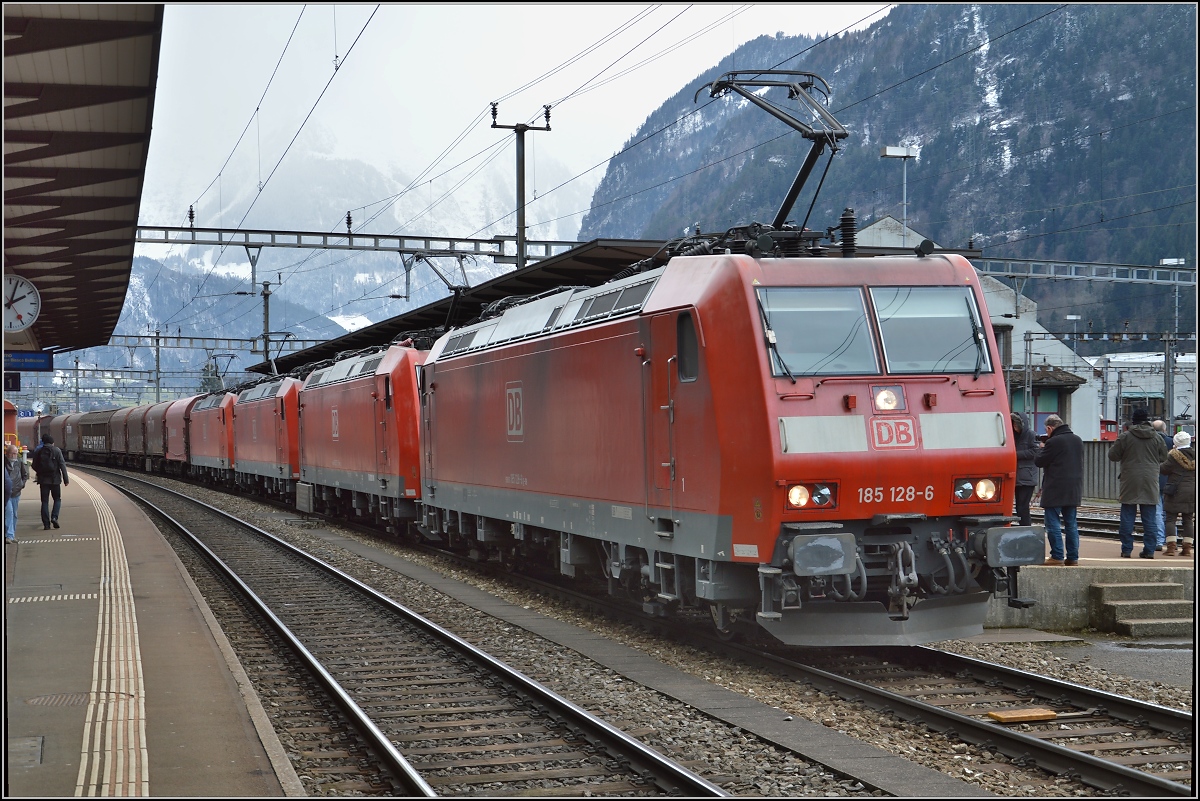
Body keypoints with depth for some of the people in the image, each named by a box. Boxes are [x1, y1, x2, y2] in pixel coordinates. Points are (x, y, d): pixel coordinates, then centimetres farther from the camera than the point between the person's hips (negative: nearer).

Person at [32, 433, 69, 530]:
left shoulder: (38, 452, 2)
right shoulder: (56, 451, -4)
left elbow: (34, 466, 7)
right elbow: (62, 465, -8)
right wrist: (66, 479, -6)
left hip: (43, 479, 2)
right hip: (55, 479, -2)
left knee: (45, 501, 6)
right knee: (57, 499, 13)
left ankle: (46, 523, 1)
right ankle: (54, 517, -9)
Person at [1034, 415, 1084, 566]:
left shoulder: (1053, 442, -15)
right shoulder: (1077, 440, 11)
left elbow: (1039, 461, -9)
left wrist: (1042, 451, 11)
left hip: (1055, 490, -8)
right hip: (1074, 490, 8)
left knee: (1053, 523, -3)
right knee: (1071, 523, 10)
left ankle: (1057, 556, -6)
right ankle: (1073, 557, 10)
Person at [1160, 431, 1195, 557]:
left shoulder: (1174, 456, -12)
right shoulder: (1194, 455, 5)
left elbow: (1163, 470, -7)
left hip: (1176, 492, -5)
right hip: (1192, 493, 6)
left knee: (1170, 519, -1)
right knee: (1188, 520, 9)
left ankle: (1171, 547, -9)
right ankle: (1187, 548, 7)